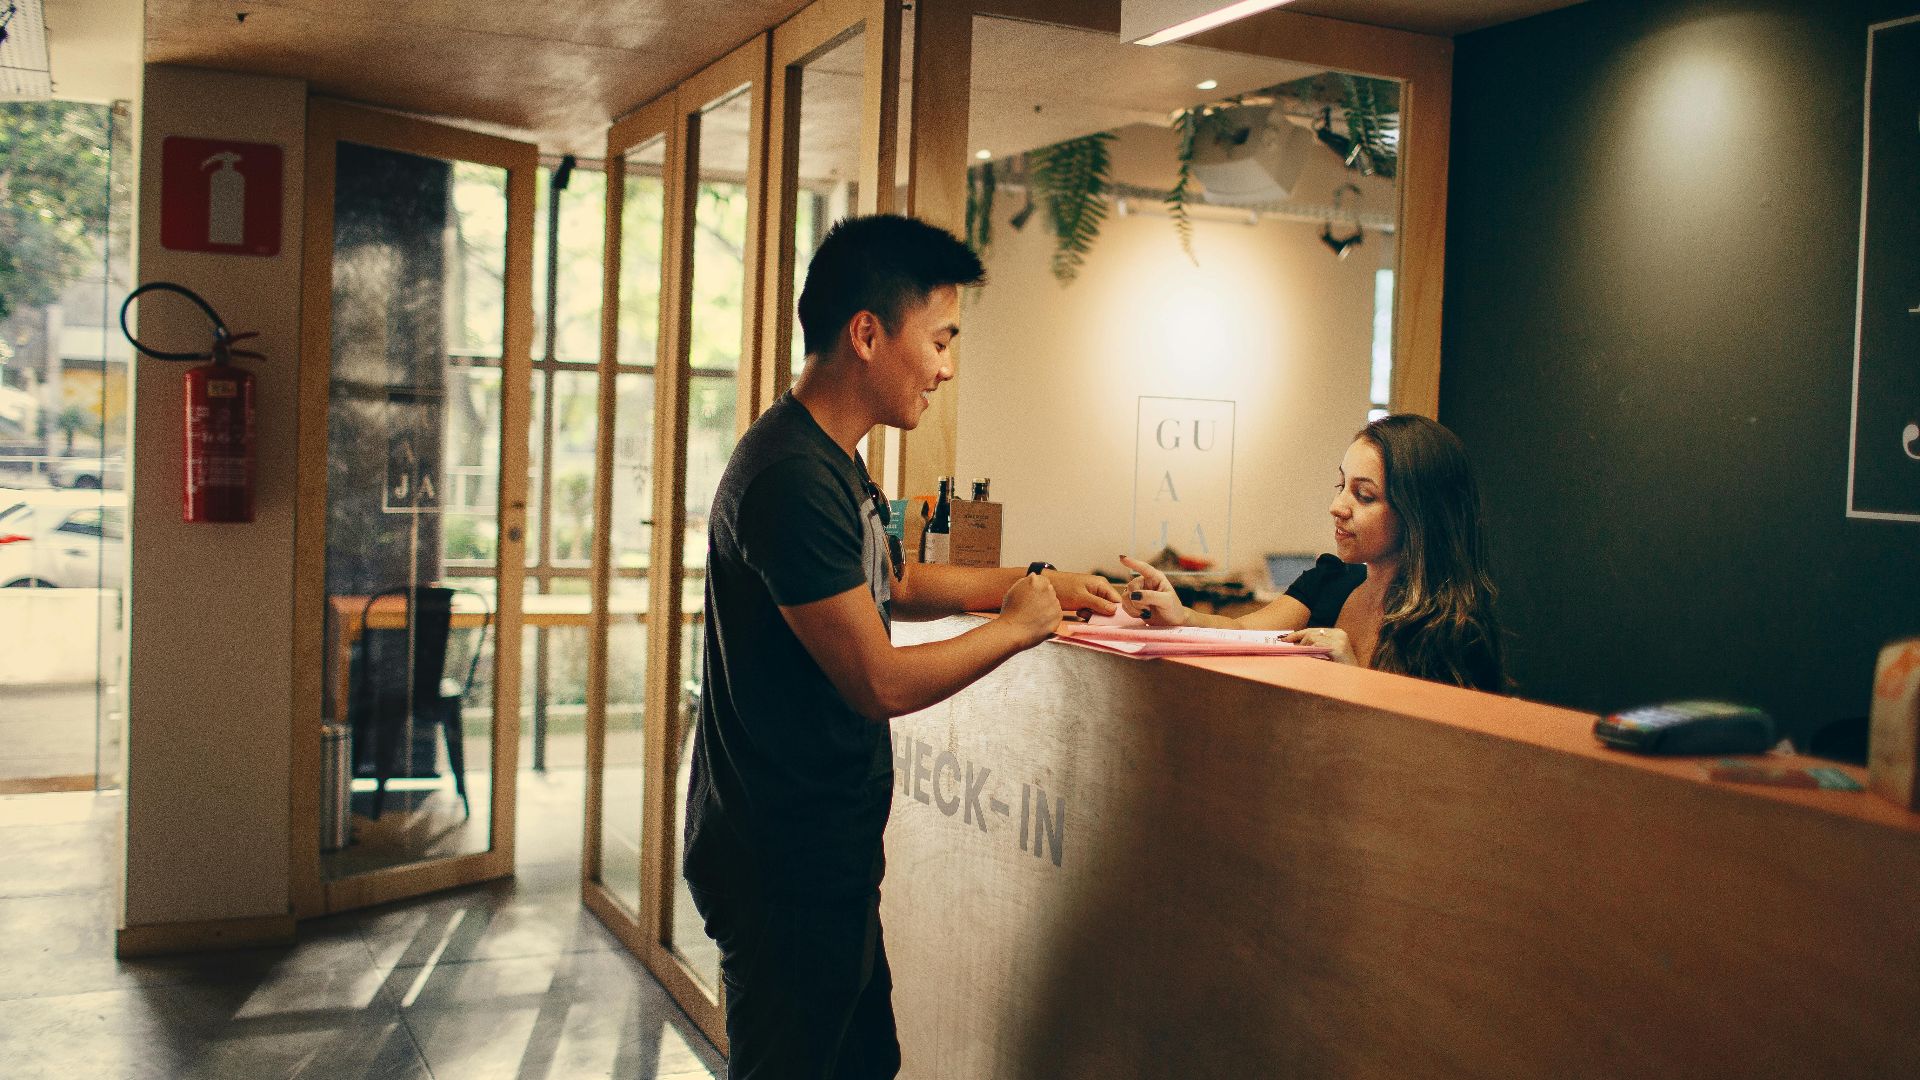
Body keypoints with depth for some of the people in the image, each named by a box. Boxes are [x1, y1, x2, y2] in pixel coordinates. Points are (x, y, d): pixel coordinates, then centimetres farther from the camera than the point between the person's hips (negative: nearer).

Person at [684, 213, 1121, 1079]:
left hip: (825, 847, 10)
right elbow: (881, 683, -24)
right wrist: (1016, 625, -9)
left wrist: (1033, 580, 16)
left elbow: (893, 585, 24)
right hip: (786, 867, -10)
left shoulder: (828, 458, 10)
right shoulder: (792, 477, -25)